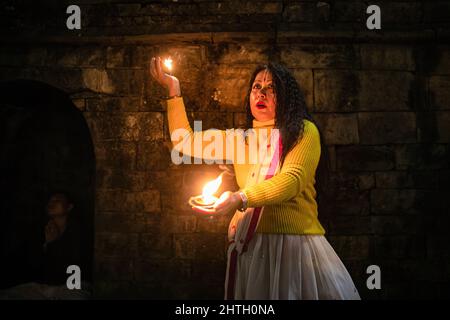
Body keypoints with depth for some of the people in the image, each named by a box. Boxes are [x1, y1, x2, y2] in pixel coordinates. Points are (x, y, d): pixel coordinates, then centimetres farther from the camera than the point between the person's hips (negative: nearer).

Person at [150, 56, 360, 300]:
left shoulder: (304, 131, 1)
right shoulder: (240, 139, 16)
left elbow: (292, 180, -13)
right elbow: (186, 142, 16)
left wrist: (240, 198, -26)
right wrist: (174, 90, 12)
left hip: (295, 242, -3)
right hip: (249, 247, 4)